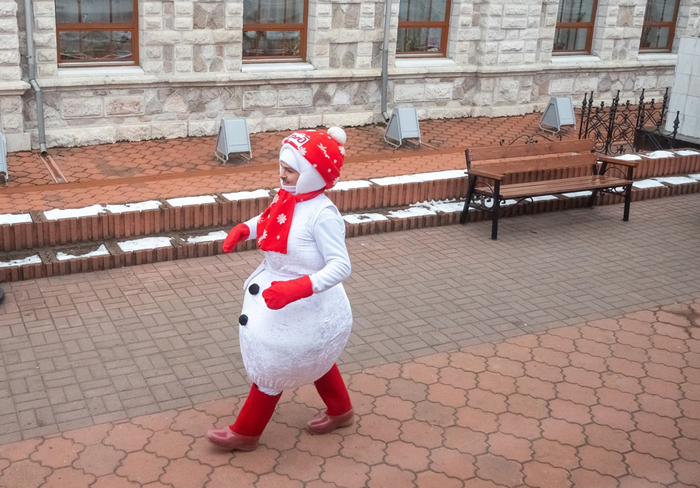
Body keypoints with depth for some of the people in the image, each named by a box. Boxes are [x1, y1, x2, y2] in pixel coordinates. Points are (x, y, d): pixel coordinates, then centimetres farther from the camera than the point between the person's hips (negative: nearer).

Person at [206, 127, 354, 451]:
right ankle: (340, 411, 49)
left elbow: (341, 266, -30)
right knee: (313, 358, 26)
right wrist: (243, 229, -3)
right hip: (278, 293, 9)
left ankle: (245, 433, 28)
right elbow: (268, 221, 17)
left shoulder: (322, 214, -29)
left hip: (304, 308, -8)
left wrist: (298, 288, -40)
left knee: (272, 364, 8)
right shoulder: (285, 197, -5)